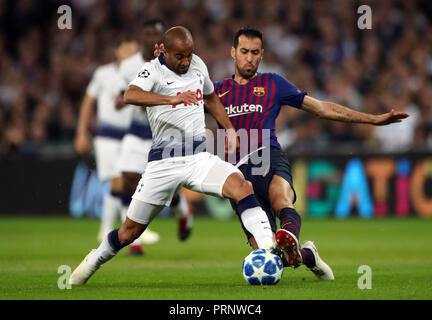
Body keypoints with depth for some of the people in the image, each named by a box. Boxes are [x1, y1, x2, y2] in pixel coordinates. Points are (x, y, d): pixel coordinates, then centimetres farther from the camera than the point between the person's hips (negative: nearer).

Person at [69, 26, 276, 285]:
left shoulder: (198, 65, 9)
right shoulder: (153, 70, -9)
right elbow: (130, 96, -32)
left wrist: (229, 128, 22)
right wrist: (173, 99, -44)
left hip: (199, 157, 4)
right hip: (164, 163, -3)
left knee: (241, 186, -26)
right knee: (130, 232, 5)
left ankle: (268, 245, -28)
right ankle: (95, 259, 32)